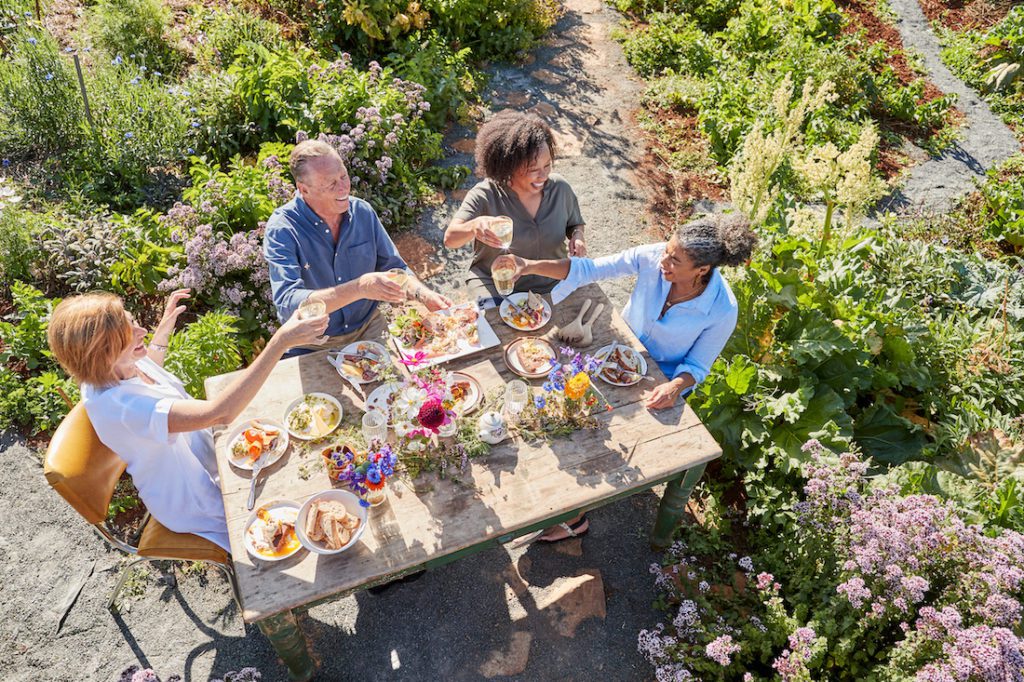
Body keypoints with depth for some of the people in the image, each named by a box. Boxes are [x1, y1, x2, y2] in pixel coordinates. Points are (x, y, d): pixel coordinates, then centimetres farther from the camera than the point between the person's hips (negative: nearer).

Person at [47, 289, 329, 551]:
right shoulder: (116, 404, -40)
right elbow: (218, 412, -51)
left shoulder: (114, 367, -11)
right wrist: (280, 342, -55)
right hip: (192, 502, -8)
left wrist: (165, 325, 10)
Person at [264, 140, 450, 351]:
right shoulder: (281, 228, -15)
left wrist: (423, 294, -12)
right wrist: (359, 288, -37)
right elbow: (288, 304, -27)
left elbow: (394, 268, 10)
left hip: (369, 329, 2)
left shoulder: (363, 212, 0)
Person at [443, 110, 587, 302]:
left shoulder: (559, 188, -4)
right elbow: (450, 239, -23)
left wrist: (577, 236, -10)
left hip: (553, 284, 3)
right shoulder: (485, 196, -15)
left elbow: (575, 223, 15)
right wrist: (474, 226, -46)